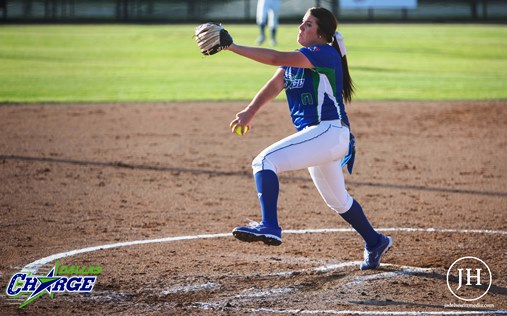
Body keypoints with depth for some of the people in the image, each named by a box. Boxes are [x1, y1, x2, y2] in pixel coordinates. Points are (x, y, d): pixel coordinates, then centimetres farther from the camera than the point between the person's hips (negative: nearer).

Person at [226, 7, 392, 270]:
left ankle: (269, 227, -32)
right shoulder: (295, 58, 15)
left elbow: (276, 58, -24)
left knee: (265, 161, -22)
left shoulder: (325, 53, -13)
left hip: (328, 131, -10)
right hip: (318, 134, 10)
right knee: (337, 201, 24)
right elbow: (274, 85, 2)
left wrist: (232, 47, -25)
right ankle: (375, 243, 40)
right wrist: (250, 111, -14)